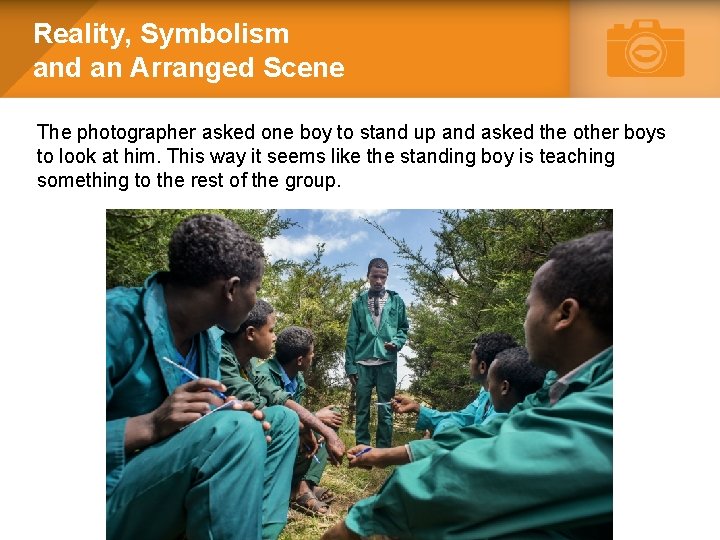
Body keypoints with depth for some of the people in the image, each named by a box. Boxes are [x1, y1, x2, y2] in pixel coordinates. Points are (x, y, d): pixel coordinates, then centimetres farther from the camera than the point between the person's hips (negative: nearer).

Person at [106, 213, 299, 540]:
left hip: (177, 478, 9)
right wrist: (149, 425, -33)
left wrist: (231, 415, -8)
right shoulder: (117, 319, -22)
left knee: (283, 420, 7)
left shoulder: (210, 335, 3)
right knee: (236, 429, -30)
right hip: (113, 498, -8)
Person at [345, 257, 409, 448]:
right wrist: (350, 365, 2)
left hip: (387, 362, 0)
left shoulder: (396, 301, 7)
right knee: (362, 409, 6)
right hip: (363, 363, 1)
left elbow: (403, 328, 13)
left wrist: (396, 342, -9)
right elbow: (352, 335, 6)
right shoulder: (359, 302, 7)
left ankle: (384, 450, 13)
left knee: (385, 409, 5)